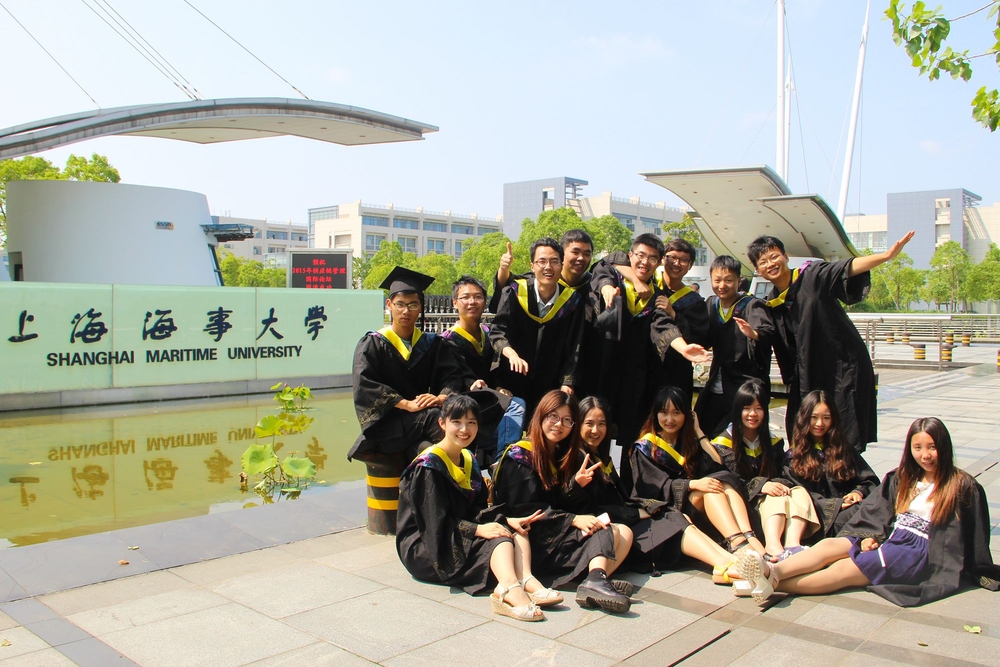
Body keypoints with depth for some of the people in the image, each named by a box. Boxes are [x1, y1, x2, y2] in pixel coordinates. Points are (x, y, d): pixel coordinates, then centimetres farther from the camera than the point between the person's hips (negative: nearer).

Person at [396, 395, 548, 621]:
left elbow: (477, 510, 7)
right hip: (427, 546, -8)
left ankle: (525, 581, -42)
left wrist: (506, 521, -11)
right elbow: (436, 521, -20)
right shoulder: (428, 465, -13)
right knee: (498, 538, -30)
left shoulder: (468, 460, 13)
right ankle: (511, 589, -59)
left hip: (461, 533, 8)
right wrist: (478, 530, -31)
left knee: (517, 530, -14)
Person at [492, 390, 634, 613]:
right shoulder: (520, 455, -6)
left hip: (560, 533, 7)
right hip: (534, 540, -7)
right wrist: (573, 520, -22)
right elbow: (525, 509, -15)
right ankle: (595, 580, -46)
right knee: (608, 533, -21)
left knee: (624, 532, -12)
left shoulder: (564, 456, 16)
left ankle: (596, 580, -37)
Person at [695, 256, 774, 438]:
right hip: (715, 389, 5)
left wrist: (753, 334, -47)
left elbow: (767, 332, -26)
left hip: (747, 389, -5)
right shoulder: (711, 305, 8)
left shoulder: (752, 306, -8)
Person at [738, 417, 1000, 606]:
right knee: (829, 545, -24)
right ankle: (772, 571, -48)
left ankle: (773, 584, -45)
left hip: (920, 552, -6)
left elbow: (975, 538, 4)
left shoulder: (962, 486, 2)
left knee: (846, 567, -28)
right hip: (888, 541, 6)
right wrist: (871, 537, -3)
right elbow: (877, 511, 13)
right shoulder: (902, 479, 19)